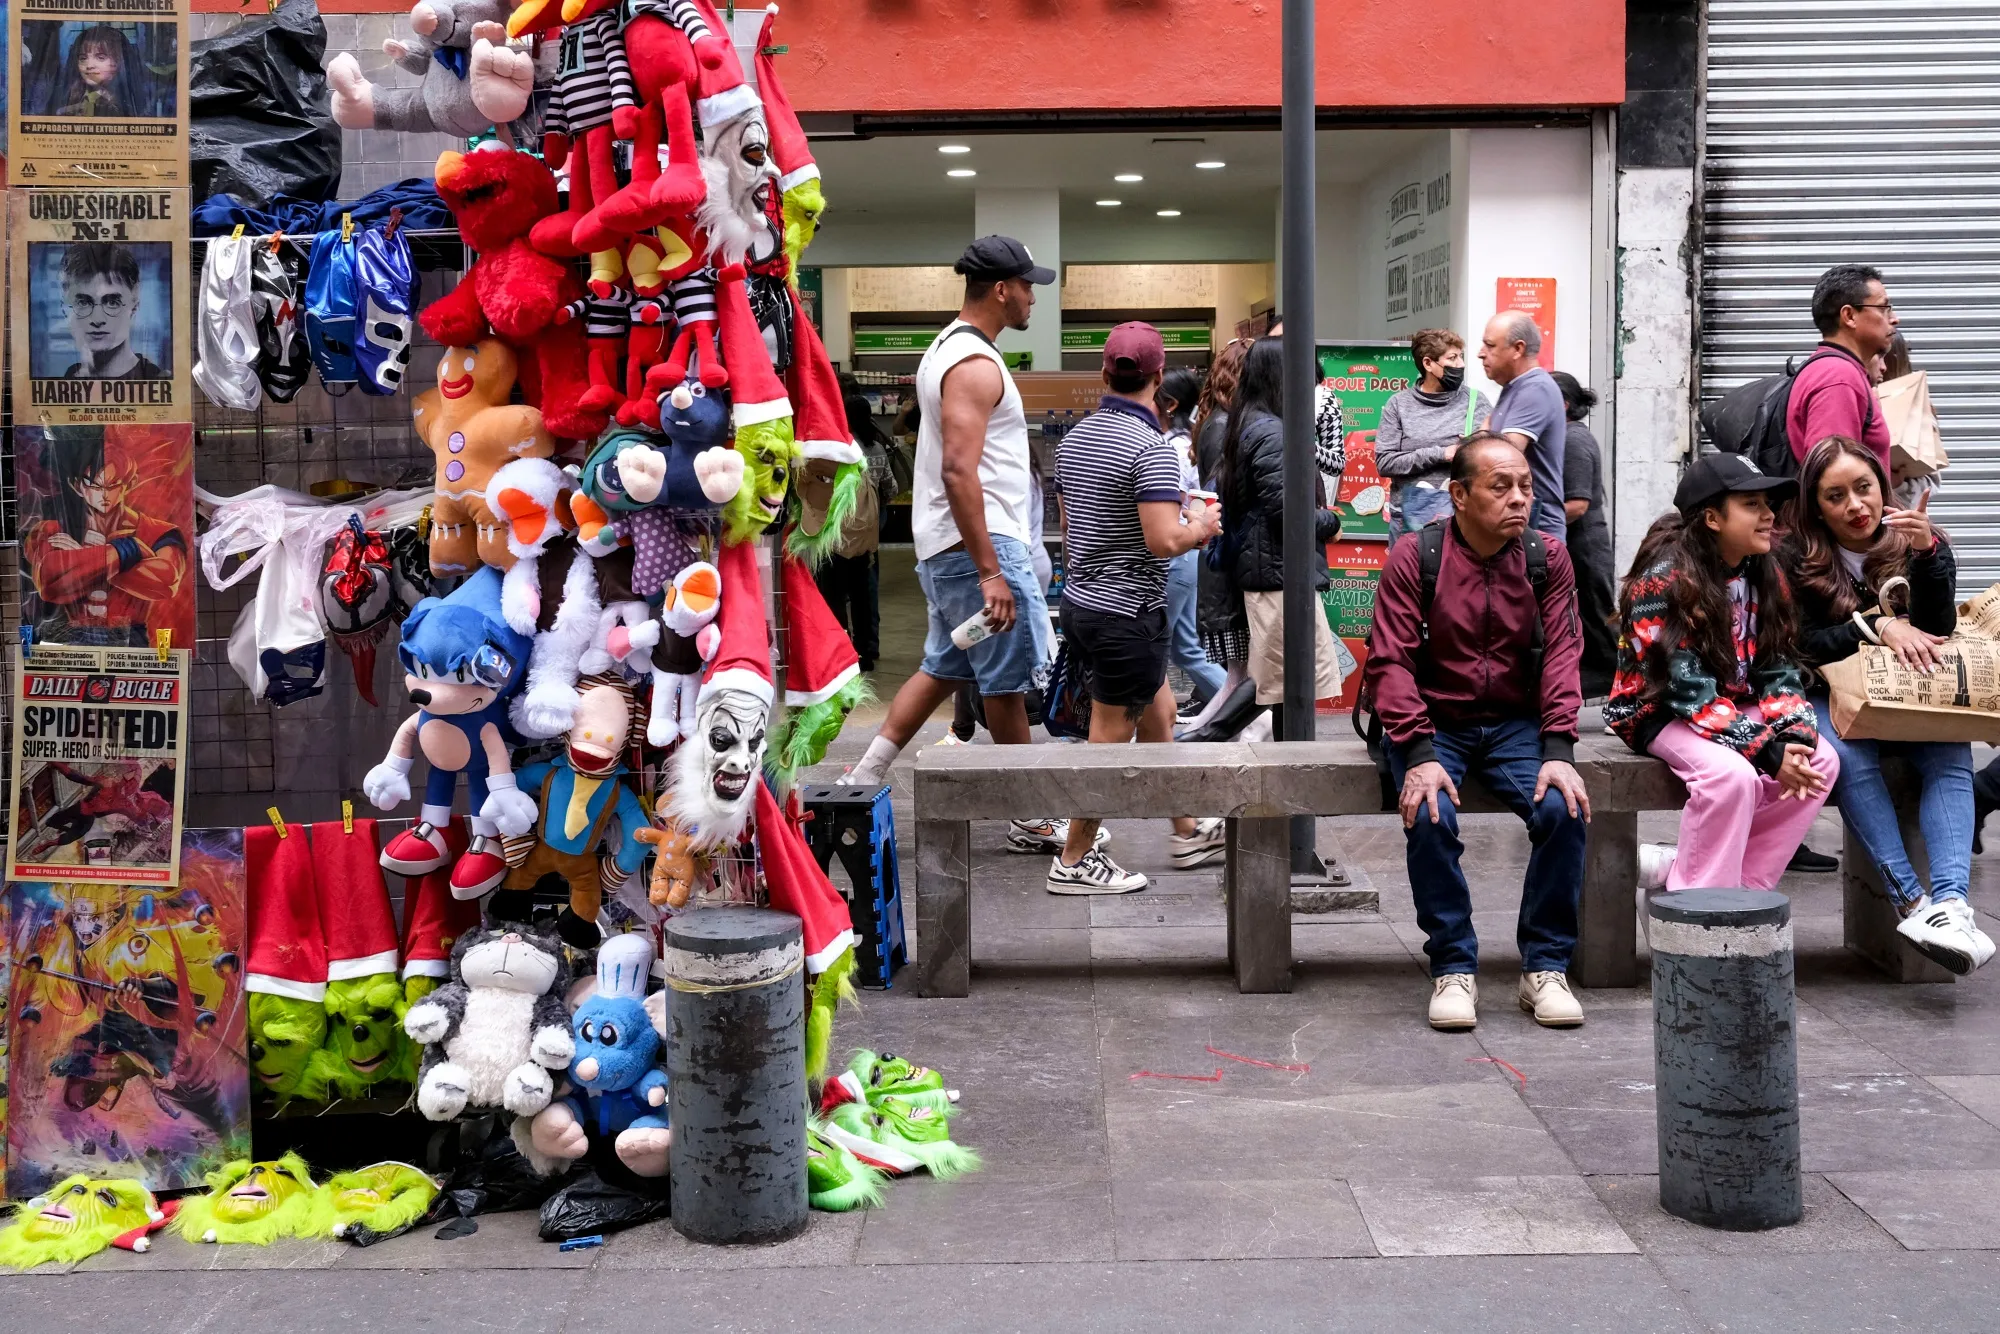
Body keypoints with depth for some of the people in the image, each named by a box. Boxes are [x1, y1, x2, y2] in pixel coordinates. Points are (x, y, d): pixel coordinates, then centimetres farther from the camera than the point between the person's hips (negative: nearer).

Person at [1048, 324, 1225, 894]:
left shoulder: (1075, 438, 8)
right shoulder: (1151, 449, -19)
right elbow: (1164, 541, -27)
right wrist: (1199, 527, -6)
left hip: (1080, 603, 9)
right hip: (1128, 613, -9)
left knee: (1158, 712, 22)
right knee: (1110, 738, 3)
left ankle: (1186, 832, 33)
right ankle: (1075, 862, 11)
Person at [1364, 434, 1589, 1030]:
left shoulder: (1547, 559, 1)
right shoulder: (1413, 559, -7)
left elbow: (1561, 656, -4)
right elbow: (1390, 661, -12)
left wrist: (1558, 752, -18)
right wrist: (1419, 756, -24)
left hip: (1516, 723, 2)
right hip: (1434, 724, -2)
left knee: (1564, 807, -24)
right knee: (1430, 815, -30)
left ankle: (1545, 968, -8)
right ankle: (1453, 969, -12)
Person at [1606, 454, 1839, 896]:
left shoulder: (1765, 575, 3)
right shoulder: (1664, 579, -19)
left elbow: (1779, 669, 3)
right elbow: (1687, 691, -24)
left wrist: (1796, 736, -18)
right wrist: (1769, 752, -28)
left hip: (1736, 707, 8)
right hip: (1659, 711, -8)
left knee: (1821, 760, -13)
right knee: (1733, 774, -33)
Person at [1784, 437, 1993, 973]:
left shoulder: (1915, 544, 3)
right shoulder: (1797, 558, -2)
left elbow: (1938, 629, -11)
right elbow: (1804, 644, -9)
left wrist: (1927, 551, -24)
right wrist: (1876, 626, -22)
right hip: (1830, 696, -2)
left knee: (1951, 754, -29)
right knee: (1850, 757, -34)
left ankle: (1951, 902, -45)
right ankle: (1912, 904, -38)